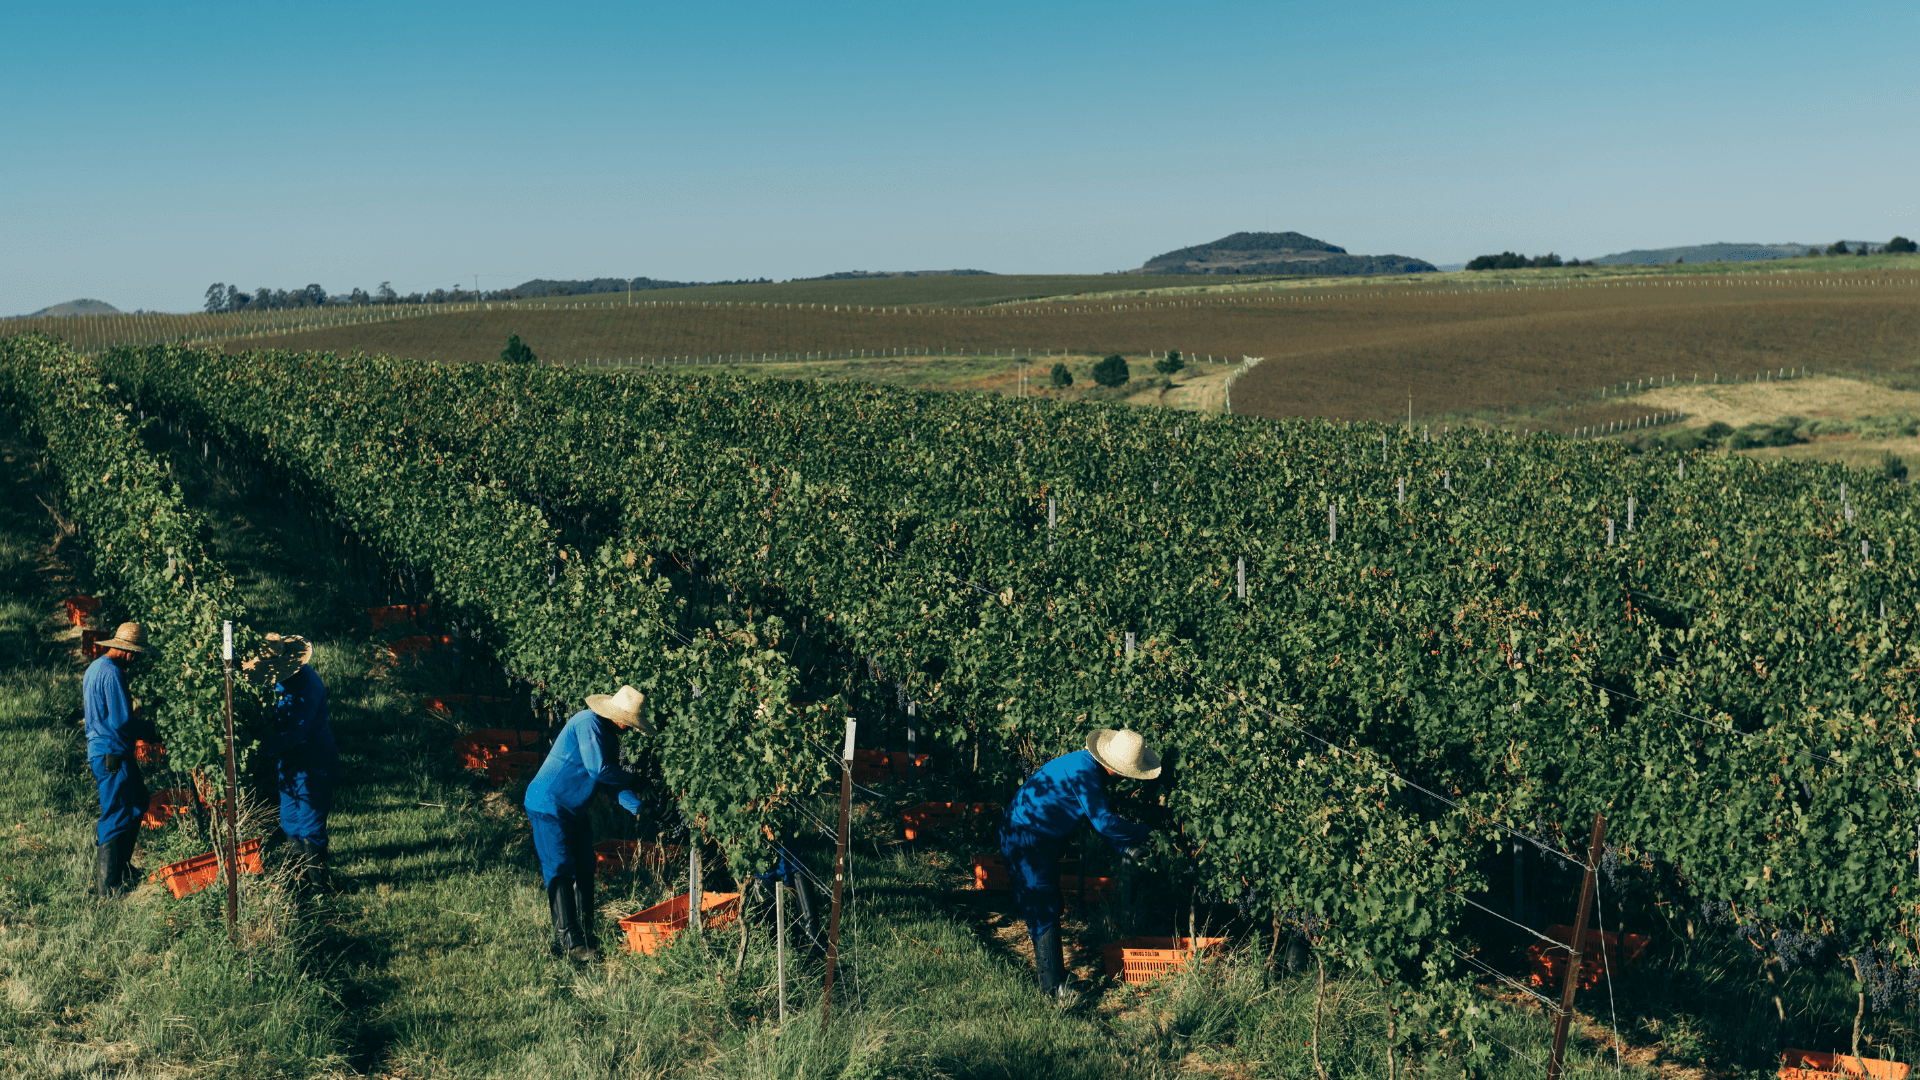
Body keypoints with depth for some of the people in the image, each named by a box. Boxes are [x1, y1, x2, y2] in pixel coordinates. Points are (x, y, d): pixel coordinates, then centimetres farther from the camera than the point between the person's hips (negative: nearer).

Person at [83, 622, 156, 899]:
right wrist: (151, 728, -5)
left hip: (98, 750, 10)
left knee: (137, 805, 18)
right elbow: (122, 722, -23)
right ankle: (109, 888, 2)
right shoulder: (112, 674, -20)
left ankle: (121, 870, 25)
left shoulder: (95, 667, 13)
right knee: (116, 819, -3)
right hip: (113, 756, -10)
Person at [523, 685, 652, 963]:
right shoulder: (588, 724, -20)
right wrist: (633, 781, -11)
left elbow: (612, 779, 10)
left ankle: (585, 933, 15)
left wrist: (637, 807, -5)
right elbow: (598, 770, -27)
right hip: (549, 805, -10)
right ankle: (568, 940, -12)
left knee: (584, 868, 9)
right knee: (561, 869, -11)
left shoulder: (610, 735, 11)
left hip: (574, 809, 10)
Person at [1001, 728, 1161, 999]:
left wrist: (1124, 847, 7)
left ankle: (1050, 969, 31)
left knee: (1049, 906, 19)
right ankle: (1053, 987, -9)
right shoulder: (1084, 773, -26)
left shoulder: (1092, 768, 6)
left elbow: (1097, 816, 16)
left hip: (1042, 838, 10)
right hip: (1026, 837, -10)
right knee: (1044, 911, -10)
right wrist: (1142, 833, -14)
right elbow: (1103, 821, -28)